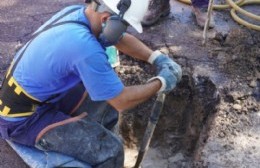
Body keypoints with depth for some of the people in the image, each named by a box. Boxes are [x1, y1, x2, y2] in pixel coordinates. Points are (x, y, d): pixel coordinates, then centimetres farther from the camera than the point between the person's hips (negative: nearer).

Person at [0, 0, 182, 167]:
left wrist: (157, 57, -1)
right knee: (110, 149, -17)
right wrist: (160, 83, -9)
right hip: (23, 120, -9)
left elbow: (122, 39, 11)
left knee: (109, 100, 13)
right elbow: (123, 101, -23)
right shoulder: (84, 46, -33)